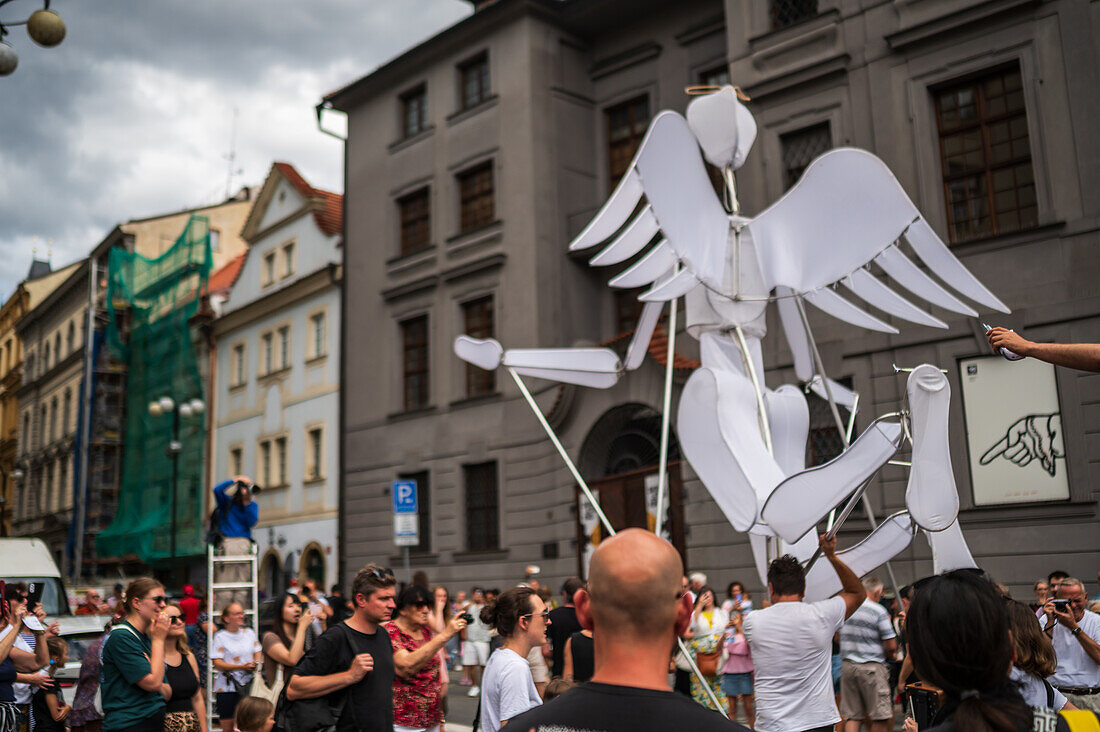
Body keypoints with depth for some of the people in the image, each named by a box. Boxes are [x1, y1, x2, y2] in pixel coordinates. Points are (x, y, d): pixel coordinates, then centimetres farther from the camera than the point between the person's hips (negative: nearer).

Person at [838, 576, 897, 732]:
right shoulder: (879, 611, -9)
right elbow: (891, 646, -10)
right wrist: (886, 655, 10)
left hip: (847, 665, 5)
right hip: (871, 667, -5)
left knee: (852, 716, 7)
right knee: (880, 717, 4)